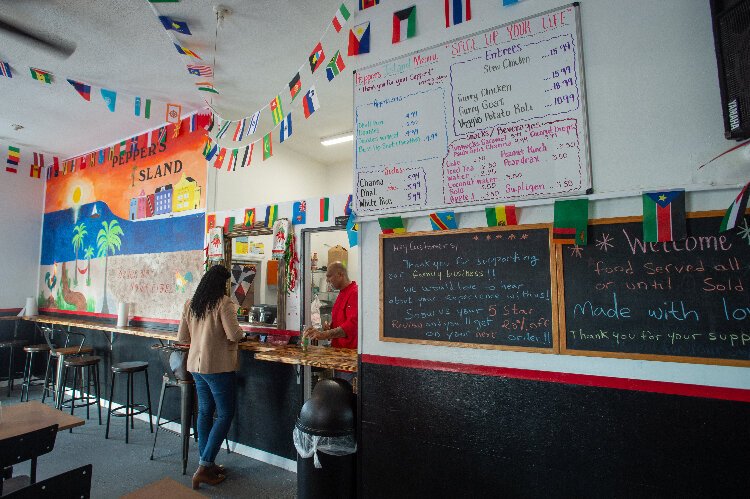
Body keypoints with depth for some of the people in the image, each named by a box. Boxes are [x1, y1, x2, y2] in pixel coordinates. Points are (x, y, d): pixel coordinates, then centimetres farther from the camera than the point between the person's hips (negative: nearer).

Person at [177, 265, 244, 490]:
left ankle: (206, 465, 27)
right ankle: (204, 467, 4)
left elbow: (182, 337, 12)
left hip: (196, 364, 8)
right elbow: (234, 334, -19)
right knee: (225, 414, 4)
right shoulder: (223, 303, -15)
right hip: (217, 366, -8)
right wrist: (241, 332, 2)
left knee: (205, 411, 17)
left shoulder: (190, 304, 7)